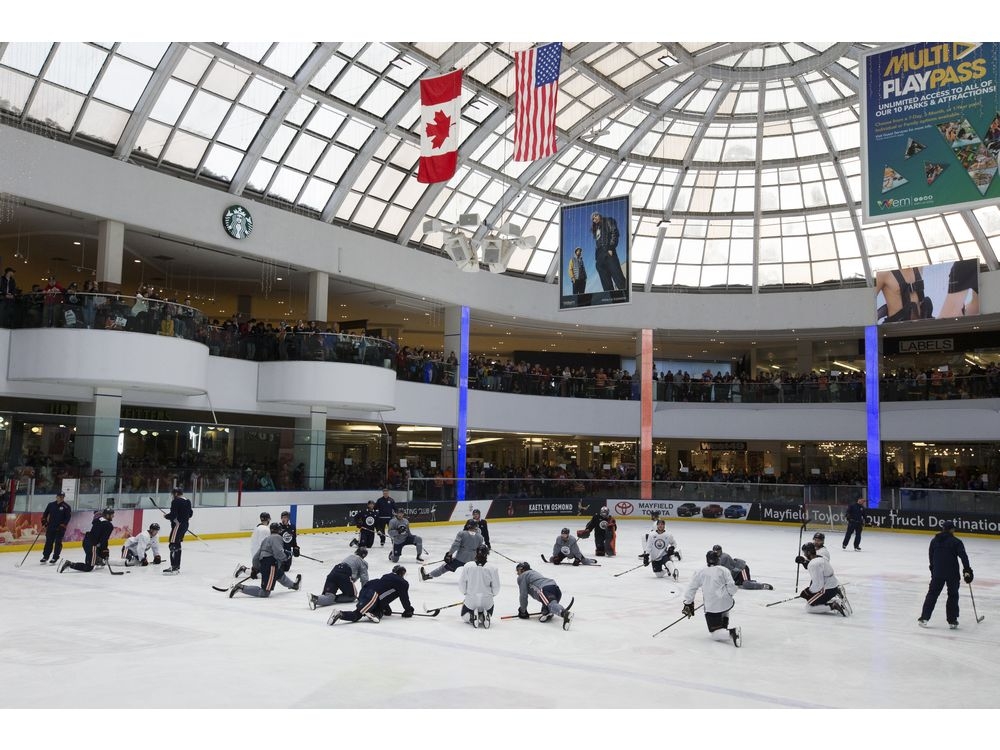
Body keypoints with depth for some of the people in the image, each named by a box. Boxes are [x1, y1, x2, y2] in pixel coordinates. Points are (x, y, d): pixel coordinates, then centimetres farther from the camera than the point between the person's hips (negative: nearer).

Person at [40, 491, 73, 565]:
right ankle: (45, 556, 18)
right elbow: (45, 513, 16)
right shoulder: (51, 505, 6)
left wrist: (62, 525, -15)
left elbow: (68, 517, -8)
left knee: (58, 543, -2)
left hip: (60, 528, -3)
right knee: (48, 542, 7)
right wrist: (44, 521, 4)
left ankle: (55, 557, 3)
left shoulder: (66, 507, -5)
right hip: (50, 527, 3)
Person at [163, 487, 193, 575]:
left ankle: (174, 568, -15)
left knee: (173, 545, -10)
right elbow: (190, 513, 22)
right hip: (185, 525, 10)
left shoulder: (176, 501, -15)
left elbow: (173, 515, -20)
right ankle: (177, 566, 23)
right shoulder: (187, 501, 12)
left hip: (177, 525, -10)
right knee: (177, 545, 17)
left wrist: (166, 516, -1)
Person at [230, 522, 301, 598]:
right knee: (264, 593, -11)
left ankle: (293, 585, 60)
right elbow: (278, 553, -21)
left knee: (280, 574, 36)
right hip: (270, 565, -11)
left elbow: (257, 556, 22)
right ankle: (241, 588, -14)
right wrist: (286, 556, -2)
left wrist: (256, 568, 28)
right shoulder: (277, 537, -6)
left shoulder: (267, 539, 22)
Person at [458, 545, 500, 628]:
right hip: (487, 601, 0)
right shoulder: (492, 568, -12)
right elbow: (496, 587, -6)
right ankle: (485, 616, -5)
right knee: (489, 614, 31)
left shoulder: (467, 567, -10)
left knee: (464, 616, 28)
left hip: (470, 600, 0)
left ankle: (472, 616, -6)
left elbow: (461, 584, -4)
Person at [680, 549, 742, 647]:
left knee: (715, 634, 2)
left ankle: (730, 633, -28)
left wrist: (688, 604, 15)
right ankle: (724, 626, 23)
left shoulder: (699, 572, 6)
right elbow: (731, 588, -3)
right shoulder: (723, 570, 4)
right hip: (727, 603, 2)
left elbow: (691, 589, 6)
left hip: (711, 607, -2)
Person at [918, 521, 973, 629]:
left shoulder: (934, 540, 6)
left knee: (932, 594, 10)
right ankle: (952, 621, 11)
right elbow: (963, 556, -15)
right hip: (952, 573, -3)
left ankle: (924, 618, 6)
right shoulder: (956, 542, -6)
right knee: (953, 595, 10)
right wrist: (967, 570, -13)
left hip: (937, 572, 3)